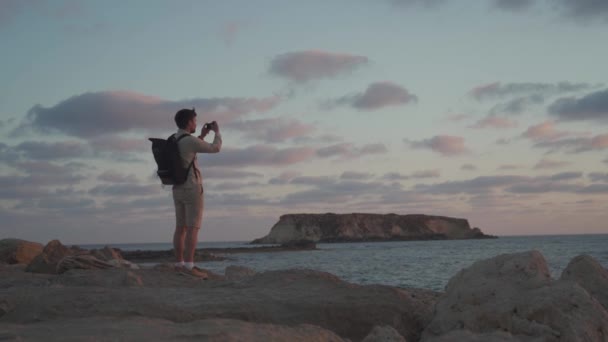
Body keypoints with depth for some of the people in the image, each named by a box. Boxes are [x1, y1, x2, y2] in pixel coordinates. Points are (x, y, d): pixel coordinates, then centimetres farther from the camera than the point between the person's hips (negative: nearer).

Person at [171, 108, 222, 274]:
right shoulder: (190, 140, -16)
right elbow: (215, 149, -4)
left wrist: (202, 135, 26)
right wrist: (217, 131, 14)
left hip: (178, 190, 8)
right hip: (193, 190, -8)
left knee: (181, 228, 8)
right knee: (193, 229, -7)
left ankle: (179, 266, 6)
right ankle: (189, 267, -11)